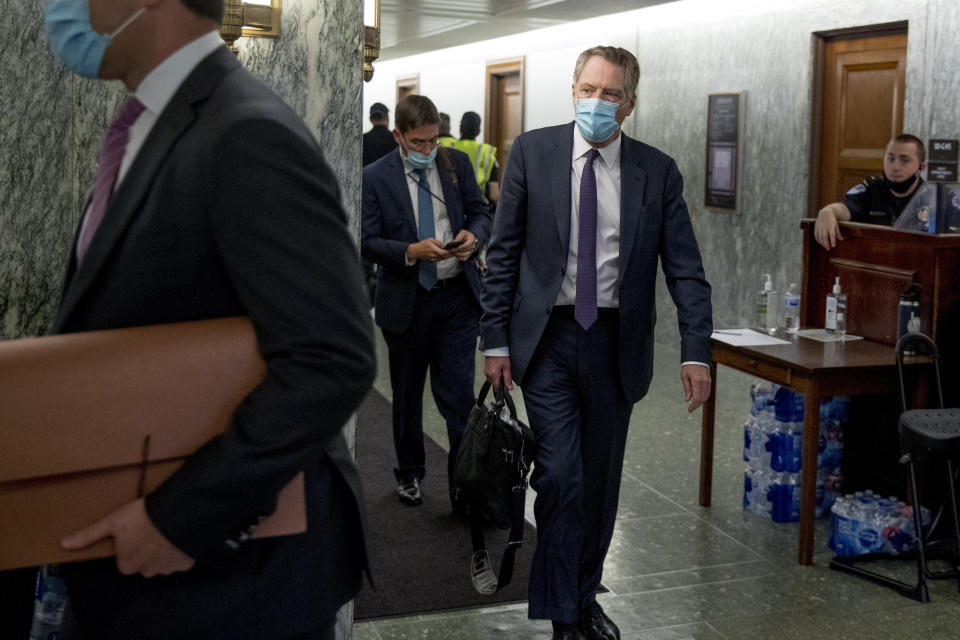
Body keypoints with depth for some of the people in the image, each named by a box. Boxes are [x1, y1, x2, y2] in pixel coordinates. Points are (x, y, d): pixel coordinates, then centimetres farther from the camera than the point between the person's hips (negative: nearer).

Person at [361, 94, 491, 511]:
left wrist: (474, 234, -13)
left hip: (457, 296, 1)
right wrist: (412, 251, -24)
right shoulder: (375, 178, -6)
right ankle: (409, 474, 35)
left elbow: (480, 212, 10)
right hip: (405, 301, 0)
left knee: (458, 394, -3)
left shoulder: (457, 164, 3)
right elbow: (368, 242, -8)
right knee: (407, 395, 16)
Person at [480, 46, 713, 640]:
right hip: (547, 338, -2)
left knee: (601, 480, 12)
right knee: (560, 476, -7)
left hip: (617, 344, 2)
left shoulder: (658, 171, 1)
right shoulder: (532, 152, -1)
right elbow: (503, 252, 0)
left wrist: (696, 351, -11)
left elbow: (685, 268, 0)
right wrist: (495, 340, -3)